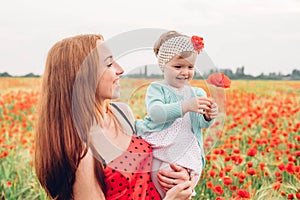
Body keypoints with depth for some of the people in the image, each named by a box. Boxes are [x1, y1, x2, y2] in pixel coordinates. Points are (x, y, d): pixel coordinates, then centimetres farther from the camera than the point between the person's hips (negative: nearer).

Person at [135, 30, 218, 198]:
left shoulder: (196, 93, 11)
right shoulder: (156, 89, -2)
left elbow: (201, 124, 4)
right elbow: (155, 112, -22)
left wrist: (209, 116, -22)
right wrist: (185, 106, -35)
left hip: (185, 156, 2)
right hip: (157, 154, -2)